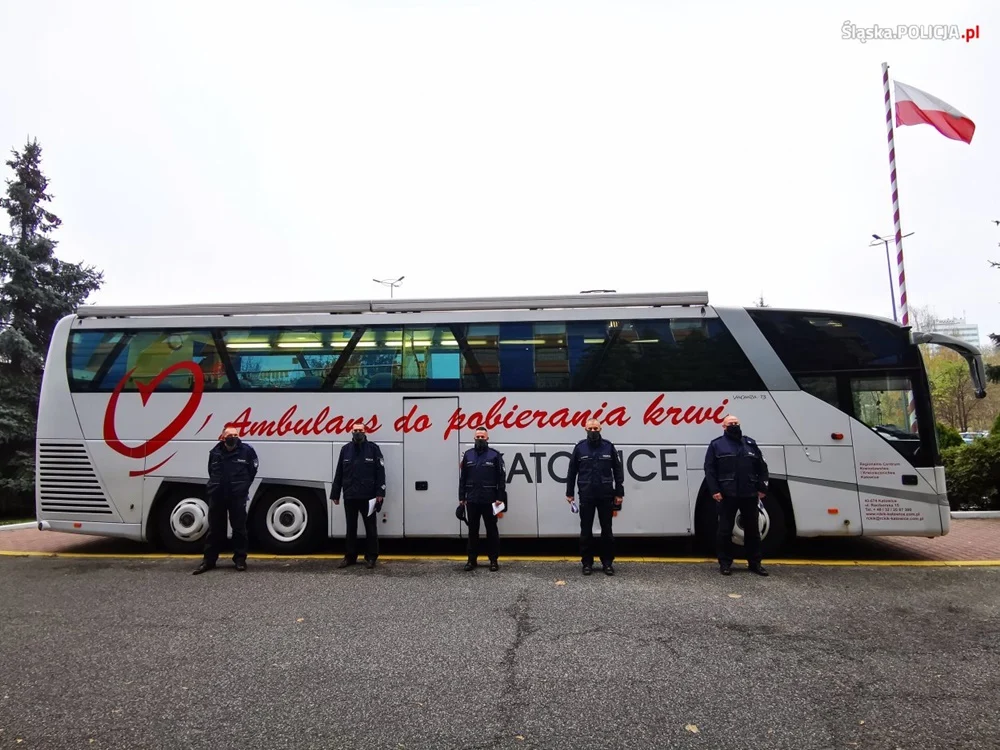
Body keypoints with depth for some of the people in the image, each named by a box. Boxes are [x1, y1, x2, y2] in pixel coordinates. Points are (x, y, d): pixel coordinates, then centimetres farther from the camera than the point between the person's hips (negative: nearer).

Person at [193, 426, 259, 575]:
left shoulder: (246, 450, -5)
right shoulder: (215, 452, 2)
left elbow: (253, 469, 7)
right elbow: (211, 472, 17)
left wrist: (243, 486, 6)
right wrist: (216, 485, 13)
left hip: (238, 495, -2)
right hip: (217, 495, 2)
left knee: (239, 528, 5)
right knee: (215, 529, 10)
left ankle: (240, 558, 15)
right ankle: (209, 560, 19)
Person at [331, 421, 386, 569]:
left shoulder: (373, 448, -2)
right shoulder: (345, 449, 7)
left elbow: (380, 472, -5)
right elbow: (339, 473, 9)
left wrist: (380, 493, -11)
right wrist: (335, 494, 8)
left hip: (368, 496, -3)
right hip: (349, 496, 3)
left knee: (371, 528, 6)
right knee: (351, 528, 12)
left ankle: (371, 557, 16)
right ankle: (350, 556, 23)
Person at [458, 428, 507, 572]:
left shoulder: (495, 455, -2)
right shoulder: (468, 455, 8)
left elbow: (502, 478, -3)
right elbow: (462, 478, 9)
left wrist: (500, 498, -8)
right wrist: (461, 498, 6)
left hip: (489, 500, -3)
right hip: (472, 500, 3)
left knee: (492, 530, 5)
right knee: (472, 530, 9)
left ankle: (494, 560, 13)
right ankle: (472, 560, 18)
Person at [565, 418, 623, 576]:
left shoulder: (609, 447, 1)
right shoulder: (579, 447, 1)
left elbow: (618, 471, 4)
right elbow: (572, 472, 5)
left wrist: (619, 493, 1)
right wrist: (569, 493, 3)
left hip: (606, 495, 0)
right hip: (586, 496, 0)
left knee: (607, 530, 7)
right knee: (586, 531, 5)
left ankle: (608, 563, 17)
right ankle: (587, 563, 15)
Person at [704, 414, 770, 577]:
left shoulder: (750, 443, 13)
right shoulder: (716, 444, 3)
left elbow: (762, 467, 12)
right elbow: (709, 469, -3)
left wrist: (762, 488, 3)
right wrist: (714, 490, -12)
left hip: (749, 494, 3)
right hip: (727, 495, -3)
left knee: (752, 529, 10)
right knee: (725, 530, 1)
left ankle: (755, 563, 21)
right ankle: (725, 563, 11)